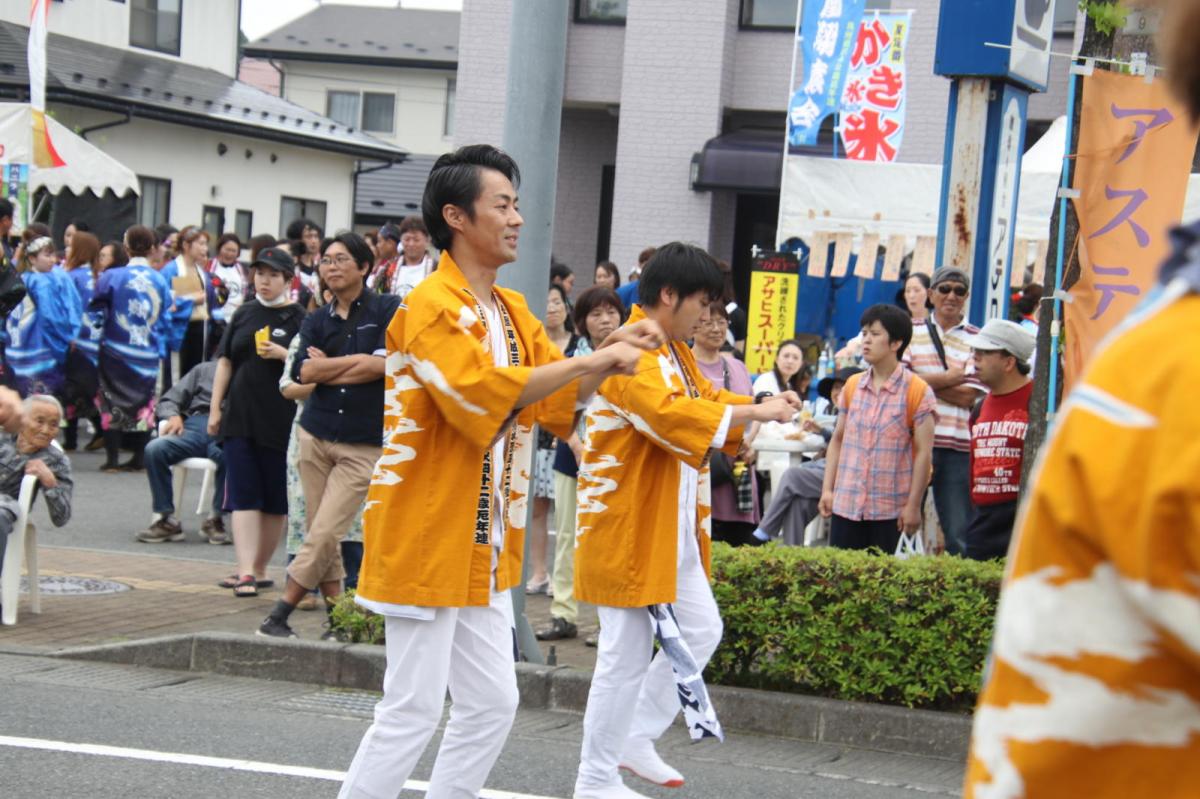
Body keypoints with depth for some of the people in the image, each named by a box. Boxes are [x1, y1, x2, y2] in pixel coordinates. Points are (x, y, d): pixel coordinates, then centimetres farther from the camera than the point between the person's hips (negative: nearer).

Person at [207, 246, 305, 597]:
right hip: (240, 417, 2)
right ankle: (245, 571, -11)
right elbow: (225, 362, 14)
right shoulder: (244, 314, 12)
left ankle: (260, 568, 18)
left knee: (275, 499, 4)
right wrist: (215, 407, 8)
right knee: (244, 496, -5)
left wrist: (282, 354, -18)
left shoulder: (297, 318, 1)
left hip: (280, 420, -2)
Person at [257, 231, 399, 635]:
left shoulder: (388, 309, -1)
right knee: (321, 534, 3)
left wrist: (328, 368, -5)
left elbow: (382, 365, -13)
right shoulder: (317, 320, 10)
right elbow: (304, 372, -4)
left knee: (325, 533, -9)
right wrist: (357, 361, -6)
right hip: (316, 435, 4)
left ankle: (280, 613, -6)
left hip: (365, 445, -4)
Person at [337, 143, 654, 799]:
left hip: (485, 547, 9)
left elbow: (556, 401, 17)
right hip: (429, 538, -9)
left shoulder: (512, 312, 13)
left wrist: (608, 363, -2)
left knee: (492, 705, 12)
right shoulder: (432, 307, -15)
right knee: (413, 711, -6)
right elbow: (481, 388, -29)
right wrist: (590, 360, -24)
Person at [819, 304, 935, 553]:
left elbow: (923, 453, -6)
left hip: (889, 510, -4)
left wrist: (913, 506, -8)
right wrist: (827, 489, 8)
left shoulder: (918, 392, -5)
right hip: (845, 504, 4)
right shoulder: (852, 386, 10)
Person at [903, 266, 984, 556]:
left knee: (959, 535, 0)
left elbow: (969, 396, -4)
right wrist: (949, 378, -7)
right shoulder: (912, 331, 11)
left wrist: (923, 381, -6)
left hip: (958, 446, -1)